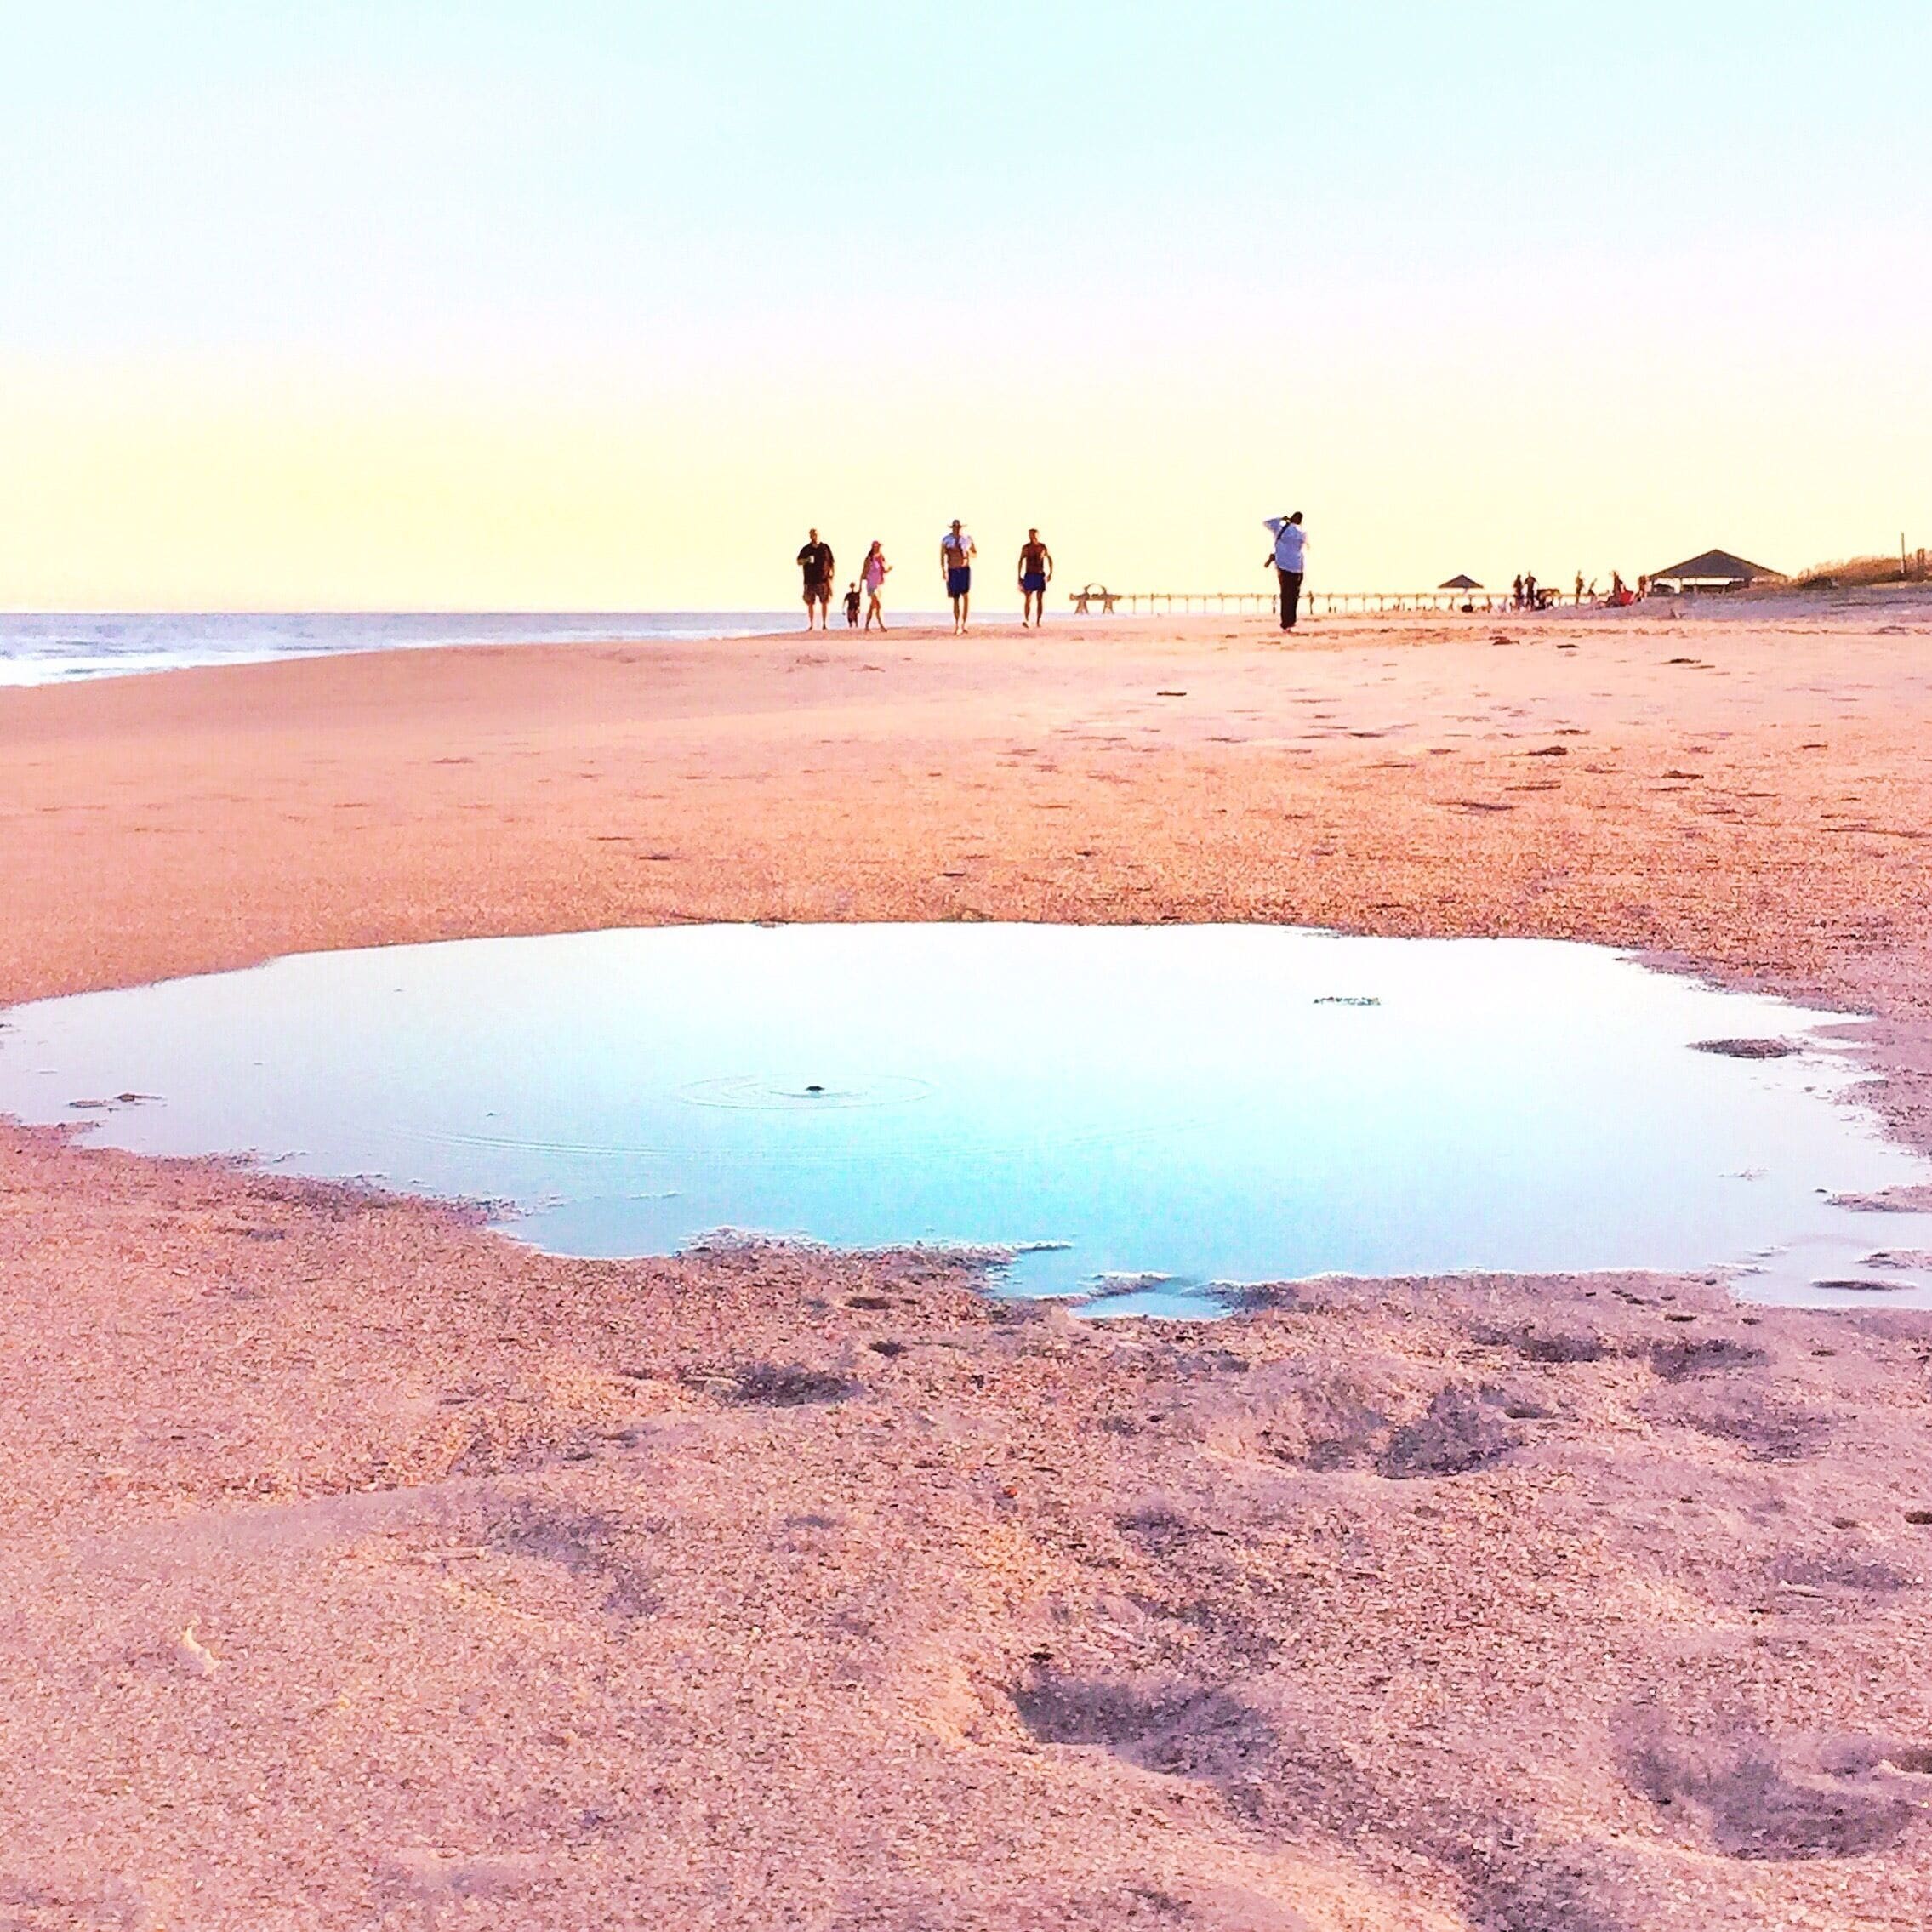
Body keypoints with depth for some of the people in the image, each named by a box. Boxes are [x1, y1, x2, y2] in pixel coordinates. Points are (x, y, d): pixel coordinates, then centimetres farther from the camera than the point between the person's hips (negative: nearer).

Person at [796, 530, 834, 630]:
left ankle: (824, 623, -1)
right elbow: (799, 562, 7)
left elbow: (831, 563, 9)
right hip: (809, 580, 1)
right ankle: (810, 624, 6)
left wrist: (831, 576, 1)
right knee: (810, 603, 1)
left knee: (824, 602, -6)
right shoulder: (806, 549, 8)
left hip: (822, 580, -1)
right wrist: (806, 560, -14)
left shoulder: (825, 548, 6)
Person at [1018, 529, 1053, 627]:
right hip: (1029, 575, -1)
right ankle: (1026, 621, -8)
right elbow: (1021, 562, 6)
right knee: (1028, 600, -8)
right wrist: (1019, 577, 2)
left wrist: (1050, 573, 7)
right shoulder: (1026, 548, 0)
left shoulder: (1042, 547, 2)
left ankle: (1038, 622, 5)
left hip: (1040, 576, 1)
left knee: (1040, 600, 0)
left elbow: (1050, 559, 14)